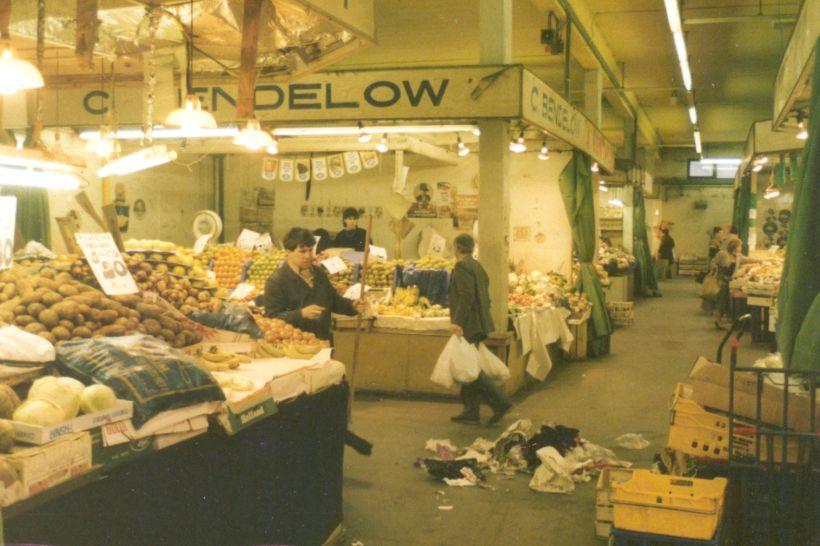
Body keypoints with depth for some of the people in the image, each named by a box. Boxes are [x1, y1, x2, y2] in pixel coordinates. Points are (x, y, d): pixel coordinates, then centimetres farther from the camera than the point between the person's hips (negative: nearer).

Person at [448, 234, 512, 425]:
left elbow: (466, 296, -22)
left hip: (467, 326, -10)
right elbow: (485, 298, 21)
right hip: (477, 326, 10)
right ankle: (471, 412, 15)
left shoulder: (461, 267, -11)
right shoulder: (477, 267, 18)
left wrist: (458, 322, -24)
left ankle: (501, 402, -9)